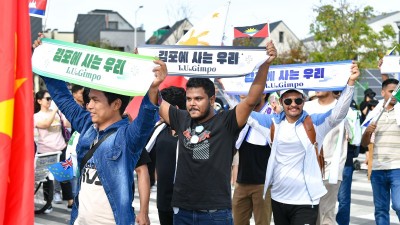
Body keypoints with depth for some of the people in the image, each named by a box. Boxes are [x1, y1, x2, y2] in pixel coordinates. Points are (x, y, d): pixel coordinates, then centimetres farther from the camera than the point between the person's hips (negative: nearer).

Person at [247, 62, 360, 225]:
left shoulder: (314, 123, -2)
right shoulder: (273, 123, 6)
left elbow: (339, 112, -13)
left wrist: (350, 82, -25)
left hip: (305, 200, -4)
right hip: (278, 198, 4)